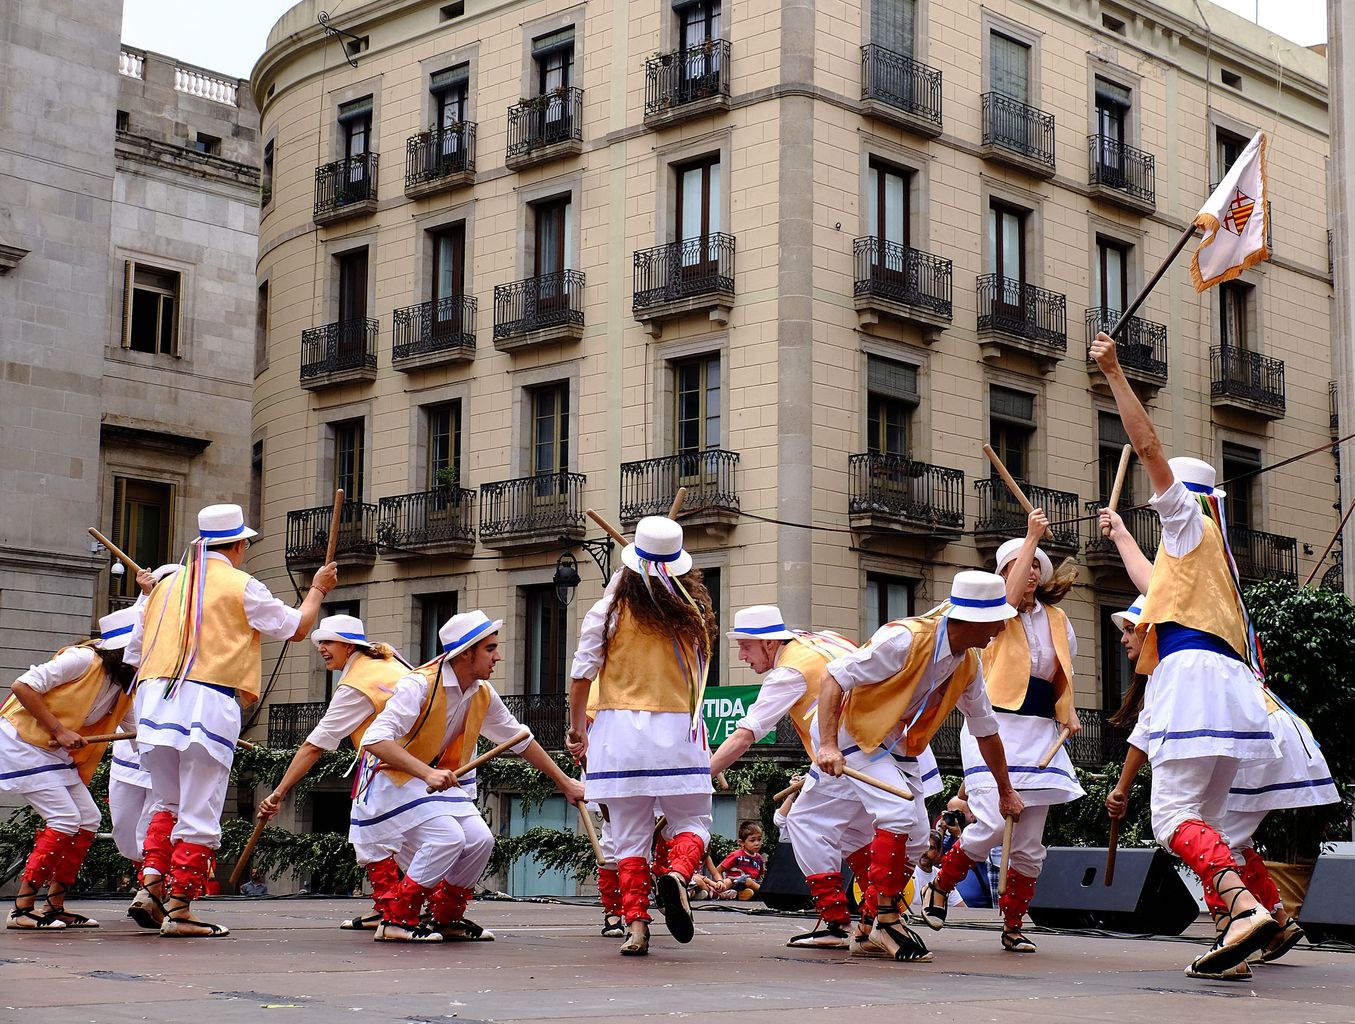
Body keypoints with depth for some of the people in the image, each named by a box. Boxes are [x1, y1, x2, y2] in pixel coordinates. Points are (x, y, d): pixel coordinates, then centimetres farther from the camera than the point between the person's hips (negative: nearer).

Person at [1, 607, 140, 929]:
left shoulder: (126, 688, 5)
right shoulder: (83, 660, -21)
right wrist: (58, 730, -24)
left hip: (56, 752, 9)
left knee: (88, 819, 5)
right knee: (65, 819, -15)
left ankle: (54, 906, 11)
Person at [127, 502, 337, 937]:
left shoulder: (166, 585, 17)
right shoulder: (241, 586, 2)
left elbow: (134, 652, 21)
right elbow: (296, 627, 10)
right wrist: (318, 589, 25)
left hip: (153, 701, 5)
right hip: (208, 705, -5)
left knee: (170, 803, 21)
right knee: (199, 814, 0)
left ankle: (152, 885, 4)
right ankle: (178, 911, -2)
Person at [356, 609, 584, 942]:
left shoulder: (483, 695, -2)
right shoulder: (419, 685, -26)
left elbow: (521, 739, 12)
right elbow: (374, 740, -34)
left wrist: (564, 782, 16)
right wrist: (427, 773, -44)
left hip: (438, 779, 7)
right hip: (391, 778, -7)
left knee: (480, 840, -9)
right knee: (448, 837, -25)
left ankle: (445, 918, 12)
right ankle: (396, 919, -11)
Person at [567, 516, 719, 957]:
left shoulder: (613, 607, -2)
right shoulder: (694, 608, 2)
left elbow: (582, 670, 0)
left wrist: (577, 727, 11)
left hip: (621, 727, 0)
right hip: (678, 729, 0)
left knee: (630, 836, 8)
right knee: (691, 822, 12)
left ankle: (635, 924, 0)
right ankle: (677, 874, -18)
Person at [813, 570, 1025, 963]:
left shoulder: (969, 663, -3)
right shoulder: (907, 639, -28)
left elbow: (985, 728, 11)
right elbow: (834, 678, -28)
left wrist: (1006, 791, 19)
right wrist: (827, 746, -36)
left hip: (899, 746, 8)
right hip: (858, 734, -8)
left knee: (915, 840, 5)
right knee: (900, 816, -25)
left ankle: (871, 931, 18)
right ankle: (885, 919, -13)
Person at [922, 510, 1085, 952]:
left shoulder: (1056, 620, 15)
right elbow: (1013, 596, -22)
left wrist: (1068, 712, 6)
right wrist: (1032, 536, -19)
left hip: (1040, 733, 5)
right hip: (997, 727, -5)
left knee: (1030, 841, 2)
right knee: (994, 824, -19)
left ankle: (1013, 927, 13)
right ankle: (940, 888, 5)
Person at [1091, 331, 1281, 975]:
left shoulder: (1190, 520, 6)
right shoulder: (1198, 548, 30)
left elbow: (1148, 445, -3)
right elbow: (1153, 586, 46)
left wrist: (1114, 374, -1)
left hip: (1194, 674, -9)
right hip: (1225, 681, 9)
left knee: (1174, 817, -18)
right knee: (1203, 820, 9)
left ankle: (1244, 905, -36)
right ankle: (1235, 924, 0)